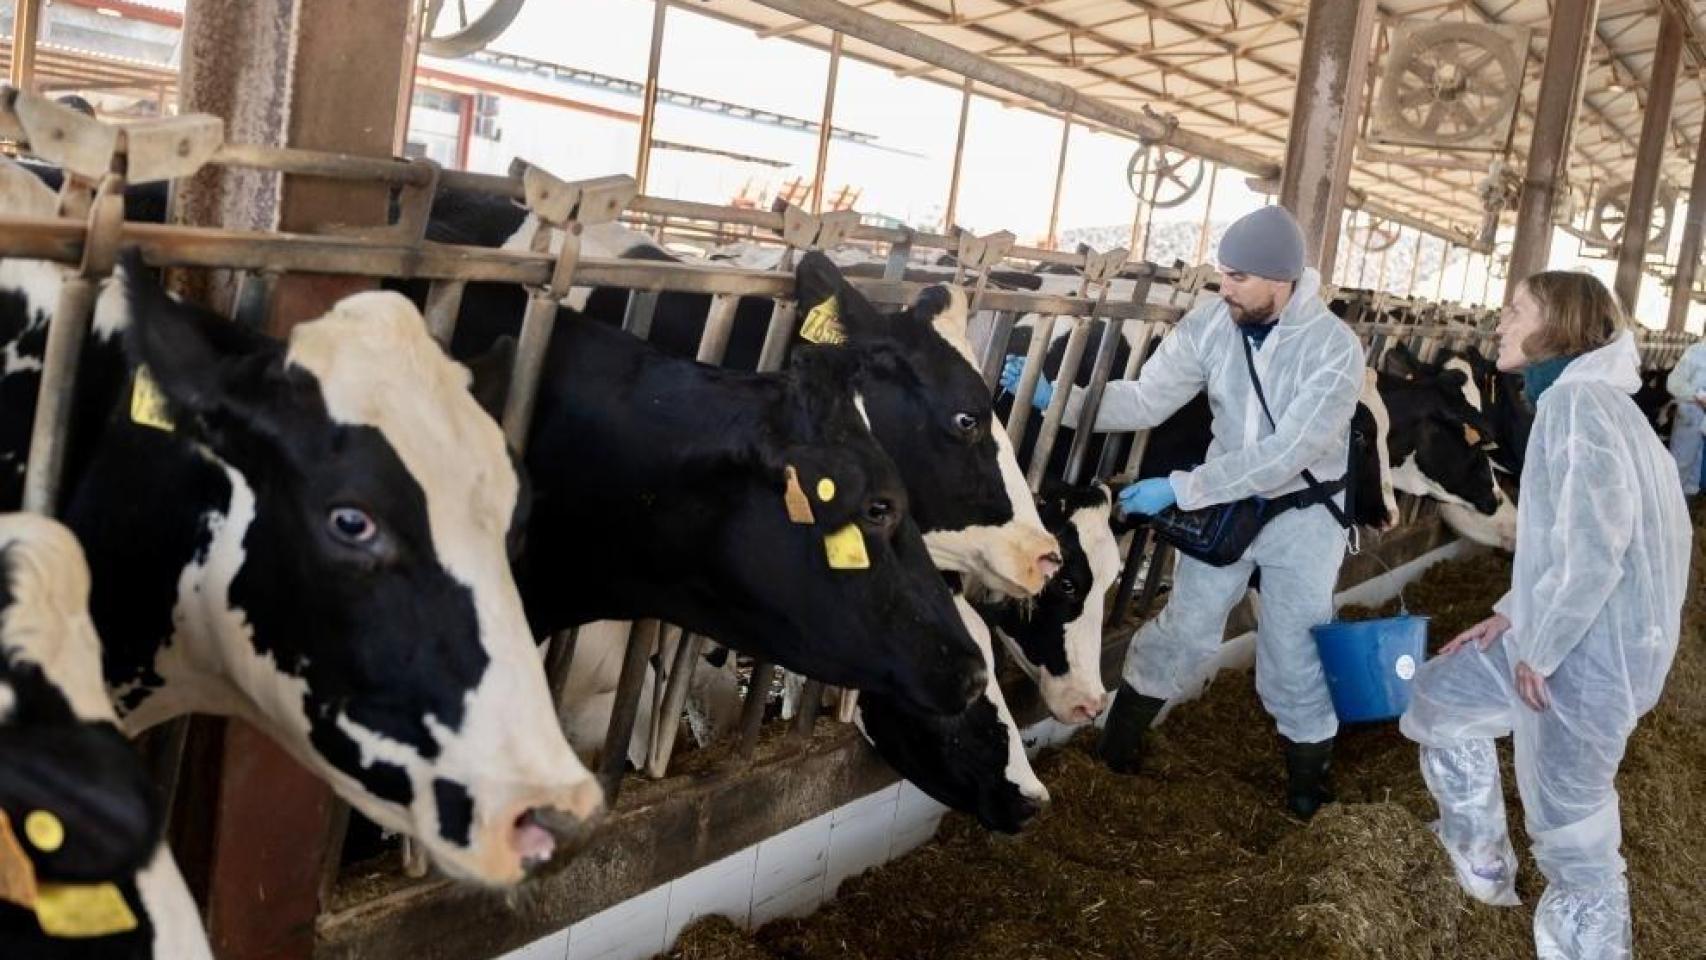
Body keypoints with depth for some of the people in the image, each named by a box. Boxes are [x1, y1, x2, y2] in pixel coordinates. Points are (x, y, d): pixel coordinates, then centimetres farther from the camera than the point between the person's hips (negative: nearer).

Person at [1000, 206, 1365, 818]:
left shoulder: (1335, 349, -25)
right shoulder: (1209, 324, -13)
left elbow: (1285, 456, -29)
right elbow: (1147, 400, -8)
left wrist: (1180, 489, -30)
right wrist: (1058, 400, -22)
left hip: (1302, 517, -2)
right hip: (1225, 502, 3)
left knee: (1295, 658, 7)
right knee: (1183, 633, 10)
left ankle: (1309, 786, 29)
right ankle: (1117, 745, 29)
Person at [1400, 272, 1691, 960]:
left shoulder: (1577, 398, -17)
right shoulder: (1568, 398, 16)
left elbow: (1600, 535, -27)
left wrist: (1541, 645, -18)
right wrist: (1514, 614, 12)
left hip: (1587, 647, -10)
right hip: (1564, 633, 10)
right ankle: (1483, 865, 33)